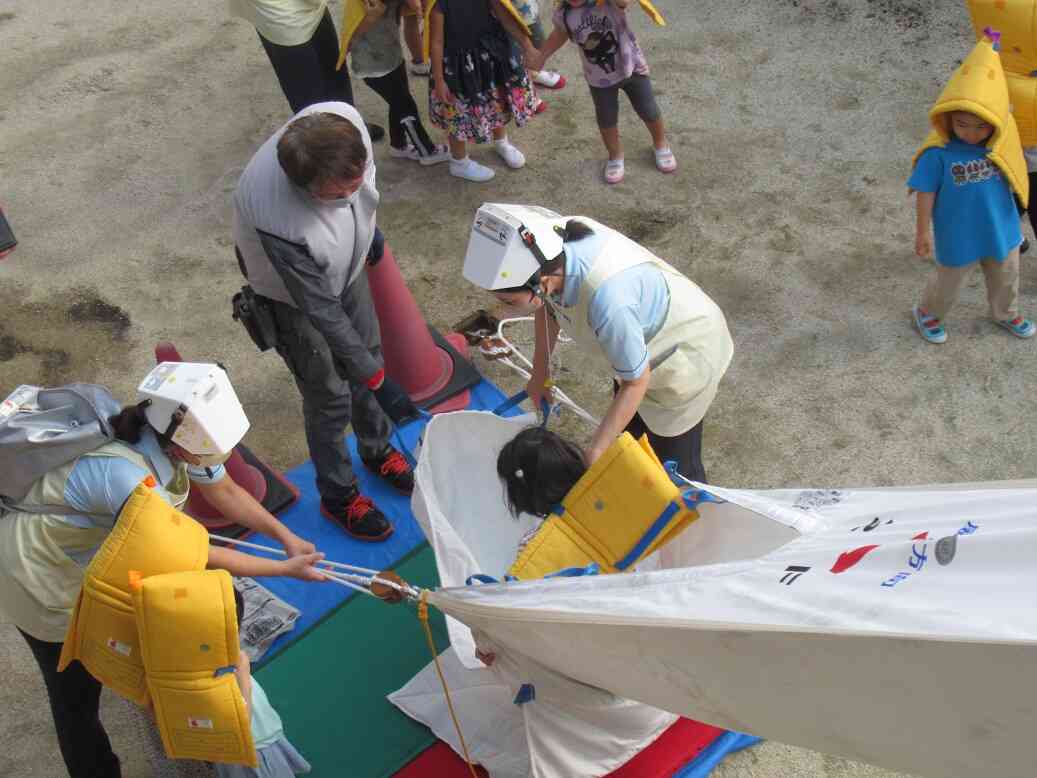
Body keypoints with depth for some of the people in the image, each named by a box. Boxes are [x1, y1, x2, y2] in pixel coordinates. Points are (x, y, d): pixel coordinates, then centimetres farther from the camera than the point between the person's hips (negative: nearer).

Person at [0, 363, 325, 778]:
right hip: (42, 577, -8)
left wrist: (286, 537, -9)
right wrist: (285, 569, -22)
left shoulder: (172, 433, -20)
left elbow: (224, 491, -2)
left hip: (91, 551, 8)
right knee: (76, 693, 4)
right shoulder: (126, 477, -42)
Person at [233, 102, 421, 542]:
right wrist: (372, 375, -27)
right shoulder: (278, 220, -47)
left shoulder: (344, 119, -33)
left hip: (349, 267, 6)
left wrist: (369, 228, 12)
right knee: (330, 398, 9)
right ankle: (338, 496, 35)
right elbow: (320, 308, -34)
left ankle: (377, 450, 50)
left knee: (366, 355, 23)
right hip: (295, 295, -6)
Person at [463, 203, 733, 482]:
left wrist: (595, 452, -21)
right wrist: (539, 374, 10)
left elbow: (636, 382, -28)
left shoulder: (606, 299, -46)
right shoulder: (550, 240, -26)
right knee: (627, 431, 28)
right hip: (641, 338, 7)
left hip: (684, 357, -7)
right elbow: (549, 305, -1)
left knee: (675, 465, 10)